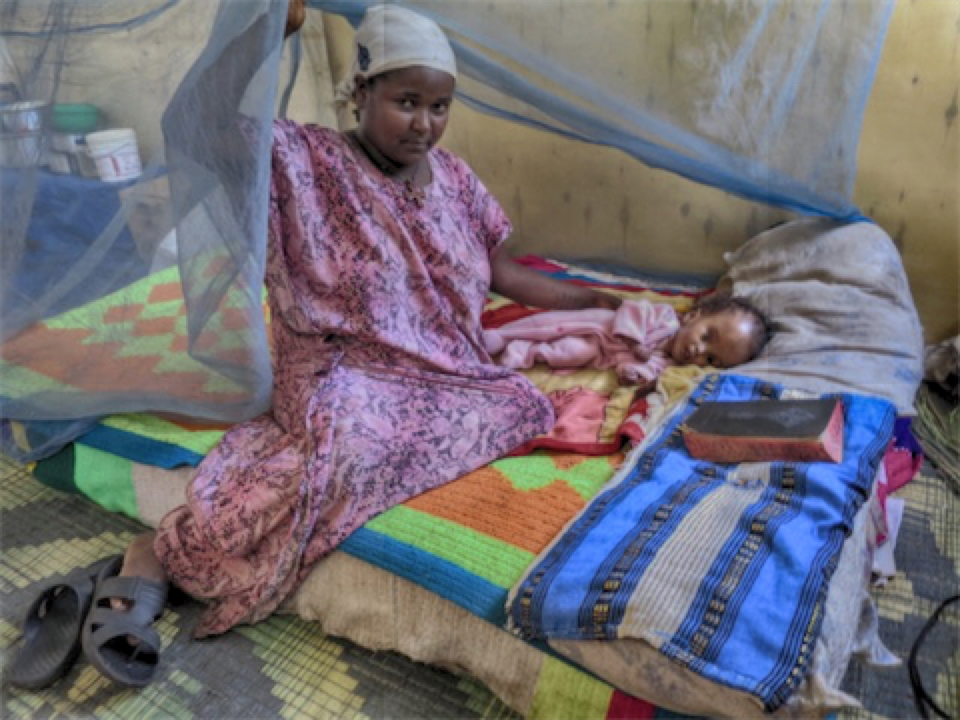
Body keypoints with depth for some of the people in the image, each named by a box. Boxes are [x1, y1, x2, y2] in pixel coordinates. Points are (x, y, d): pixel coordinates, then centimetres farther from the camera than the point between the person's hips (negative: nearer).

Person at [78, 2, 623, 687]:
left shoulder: (454, 176, 11)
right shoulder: (309, 161, -5)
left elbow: (502, 272, 17)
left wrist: (593, 301, 18)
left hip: (446, 376, 7)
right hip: (345, 372, -6)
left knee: (523, 408, -23)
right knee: (348, 441, -39)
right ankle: (161, 553, -19)